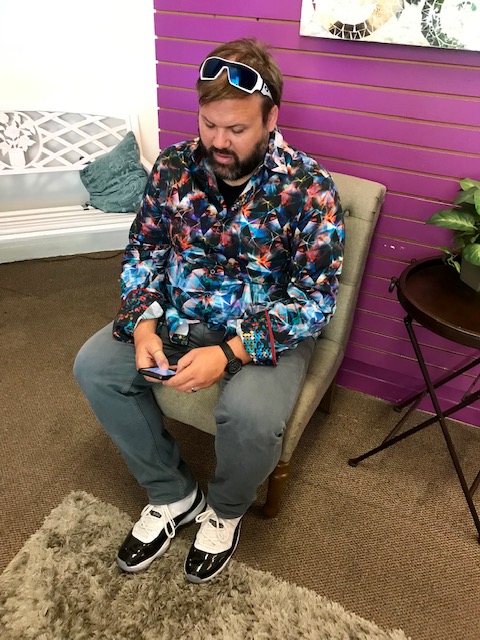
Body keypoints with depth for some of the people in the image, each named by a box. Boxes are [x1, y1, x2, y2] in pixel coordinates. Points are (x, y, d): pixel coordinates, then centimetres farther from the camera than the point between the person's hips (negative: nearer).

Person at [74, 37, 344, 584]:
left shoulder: (308, 188, -15)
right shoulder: (175, 165, -3)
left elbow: (315, 299, -17)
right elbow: (143, 250, 4)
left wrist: (229, 353, -28)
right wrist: (143, 325, -14)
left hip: (266, 329, -4)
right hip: (177, 315, 5)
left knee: (251, 414, -32)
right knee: (93, 366, -10)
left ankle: (225, 508, 8)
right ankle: (172, 495, 8)